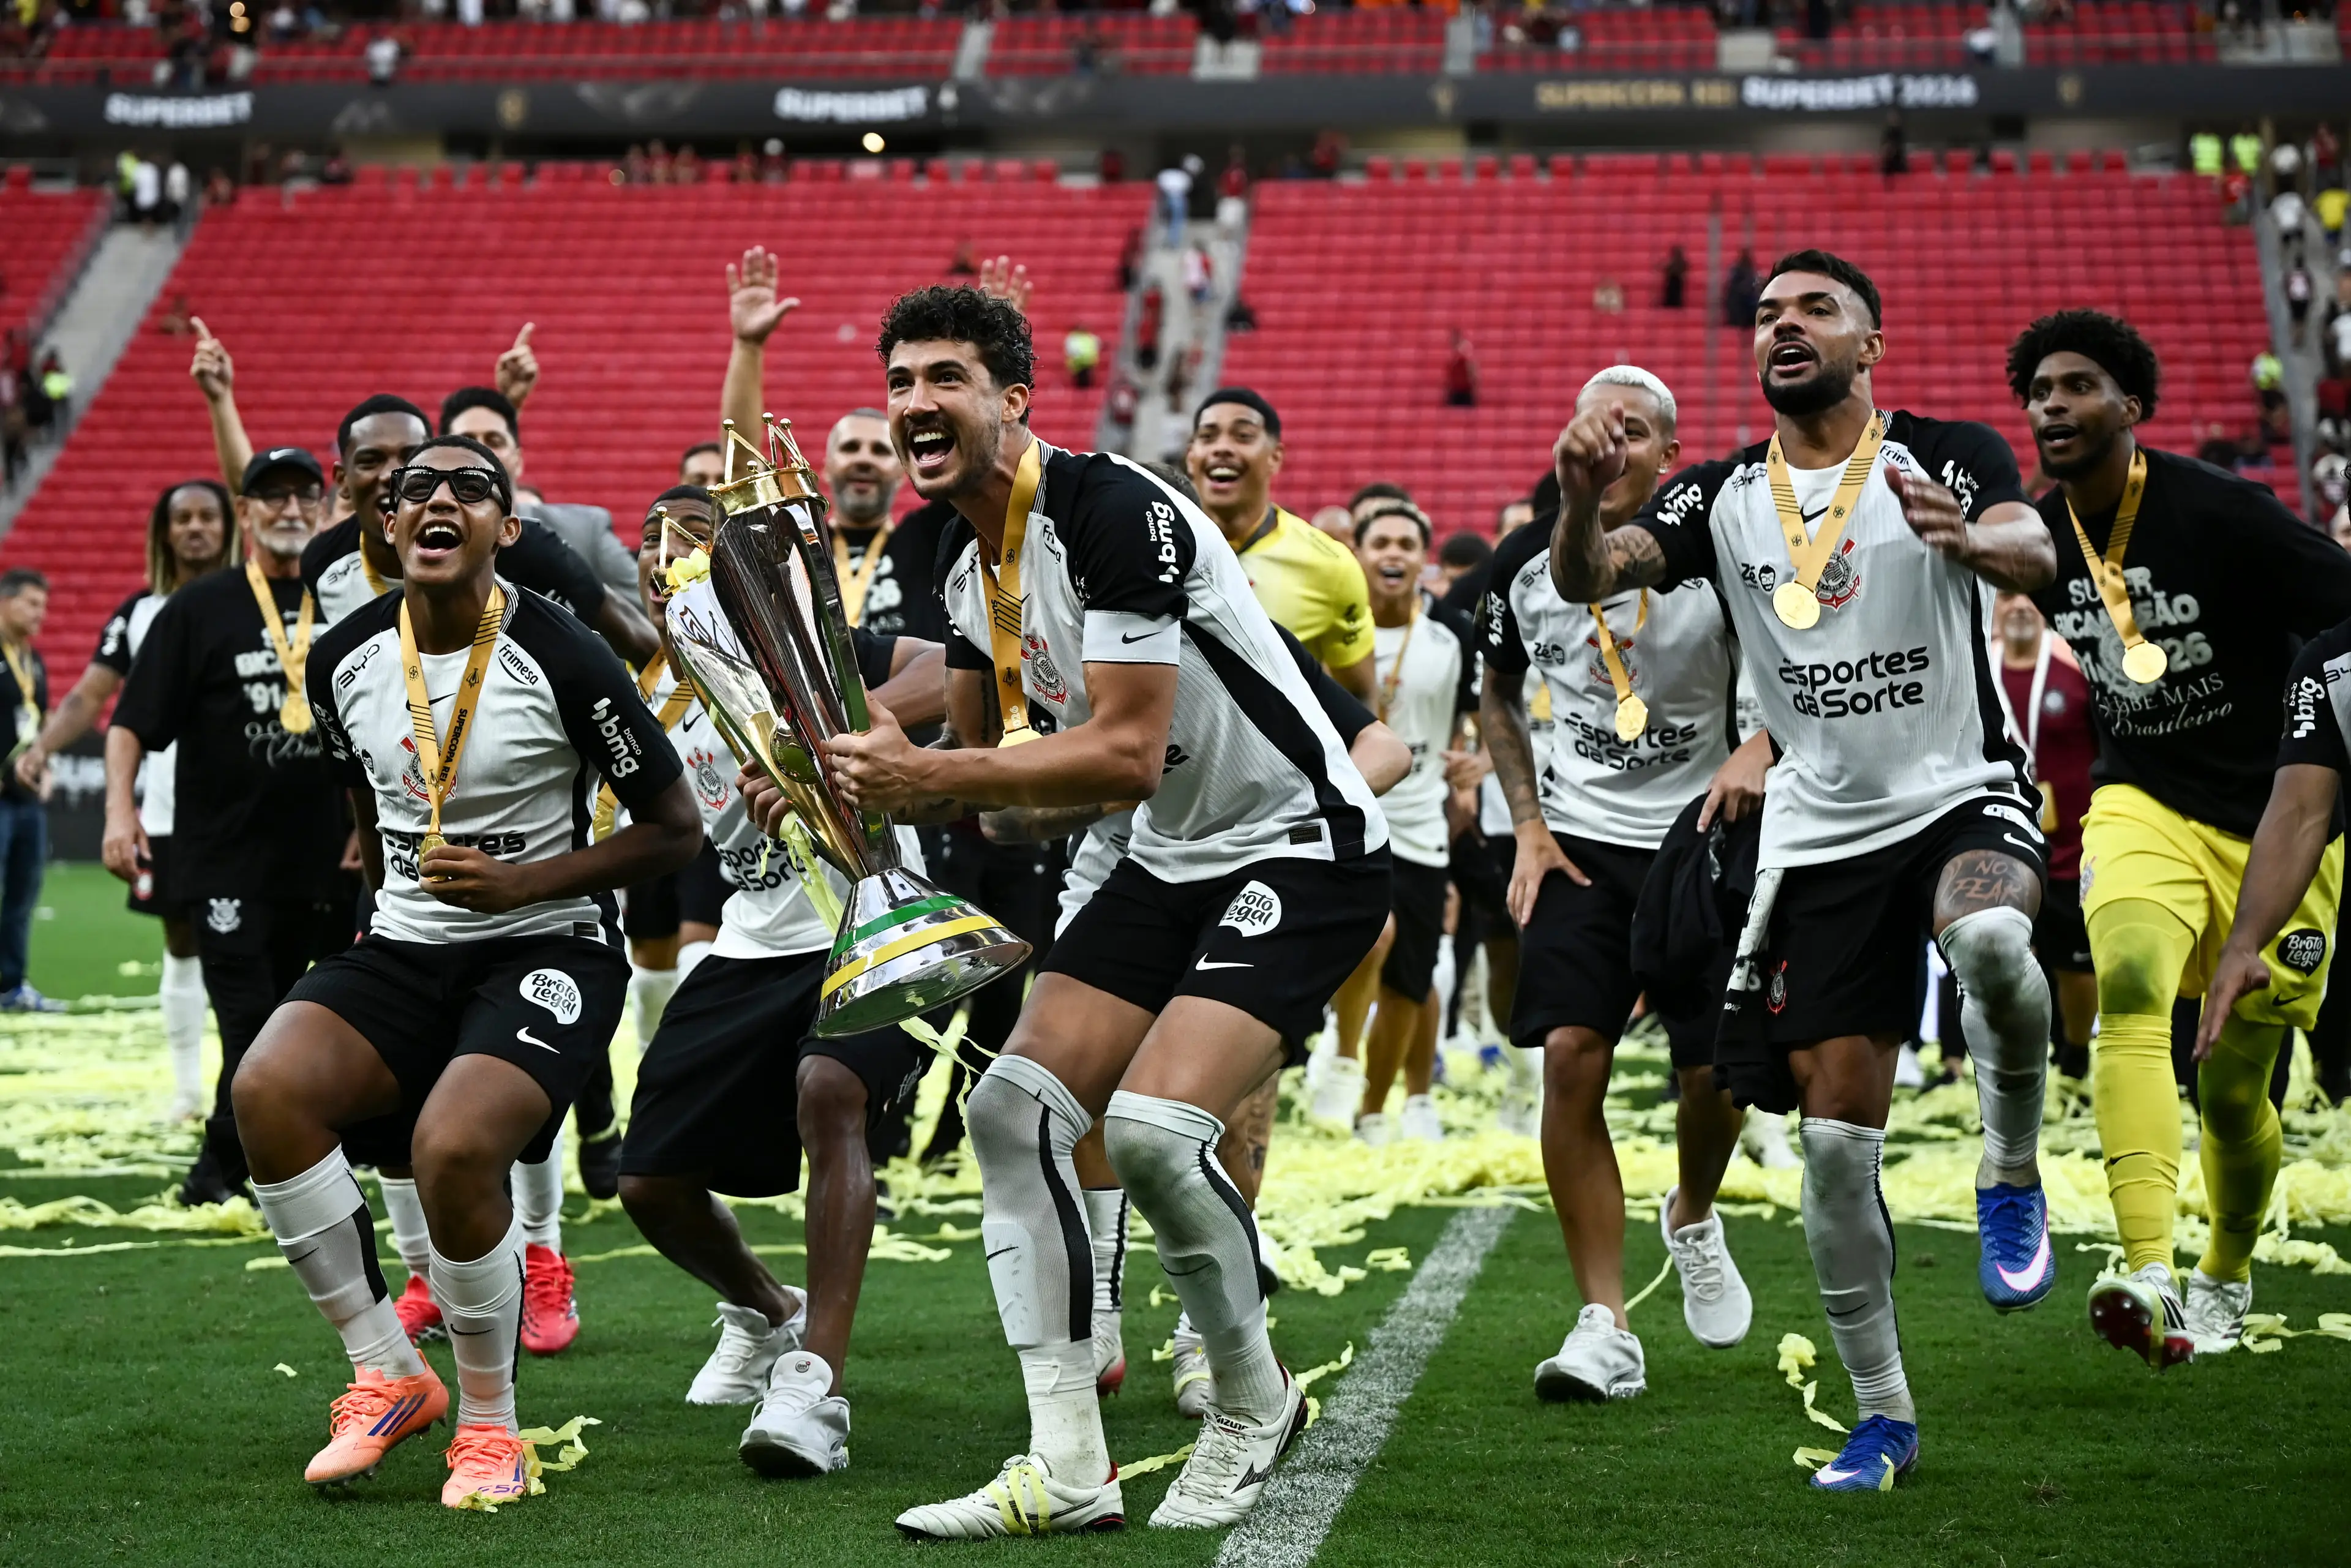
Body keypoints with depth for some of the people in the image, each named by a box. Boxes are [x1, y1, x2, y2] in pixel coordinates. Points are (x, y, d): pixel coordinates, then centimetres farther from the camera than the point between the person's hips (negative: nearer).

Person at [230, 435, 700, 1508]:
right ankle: (388, 1375, -7)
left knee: (453, 1145, -31)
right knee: (268, 1088, -24)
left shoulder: (561, 661, -12)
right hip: (403, 948, 5)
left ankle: (490, 1425, -6)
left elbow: (675, 830, -6)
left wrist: (519, 882, -14)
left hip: (545, 948, -5)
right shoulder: (343, 661, 3)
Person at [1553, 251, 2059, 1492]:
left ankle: (2011, 1175, -9)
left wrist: (1965, 539, -46)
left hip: (1959, 794, -3)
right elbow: (1585, 579, -8)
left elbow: (2034, 555, -23)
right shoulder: (1720, 496, 6)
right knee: (1836, 1139, 0)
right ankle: (1881, 1414, 15)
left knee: (1990, 938, -38)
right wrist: (1580, 498, -31)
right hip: (1819, 838, 3)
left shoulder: (1948, 457, -3)